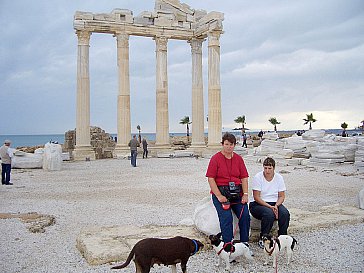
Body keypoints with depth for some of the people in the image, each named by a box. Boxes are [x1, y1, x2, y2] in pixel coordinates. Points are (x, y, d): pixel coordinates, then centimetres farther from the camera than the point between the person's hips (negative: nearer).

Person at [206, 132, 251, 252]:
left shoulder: (238, 159, 11)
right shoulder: (216, 158, -2)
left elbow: (244, 178, 10)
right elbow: (211, 178, -6)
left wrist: (245, 194, -3)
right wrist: (219, 196, -14)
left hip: (237, 192, 4)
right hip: (220, 191, -3)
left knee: (245, 215, -13)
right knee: (226, 217, -22)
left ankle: (245, 244, 1)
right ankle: (227, 245, -14)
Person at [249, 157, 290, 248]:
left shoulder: (279, 178, 3)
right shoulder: (258, 177, -9)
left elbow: (281, 196, 4)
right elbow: (256, 197, -12)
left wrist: (276, 206, -16)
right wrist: (269, 207, -21)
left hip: (275, 204, 4)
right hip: (259, 204, -4)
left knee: (285, 213, -26)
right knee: (269, 214, -34)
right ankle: (262, 239, -18)